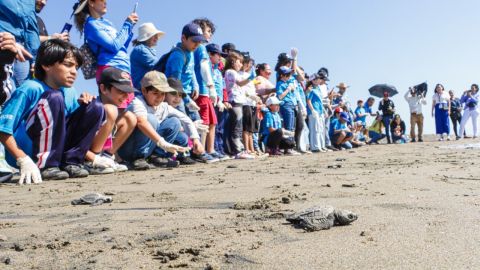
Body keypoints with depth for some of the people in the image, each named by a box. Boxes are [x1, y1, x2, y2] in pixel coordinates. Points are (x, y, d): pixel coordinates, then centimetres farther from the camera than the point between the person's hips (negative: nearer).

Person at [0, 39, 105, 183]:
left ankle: (71, 162, -7)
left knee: (95, 107, -5)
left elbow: (75, 127, 10)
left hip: (56, 150, 6)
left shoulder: (70, 93, 5)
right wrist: (23, 160, -27)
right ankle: (45, 166, -21)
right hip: (24, 153, -6)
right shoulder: (31, 89, -15)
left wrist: (82, 105, -8)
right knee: (55, 98, -27)